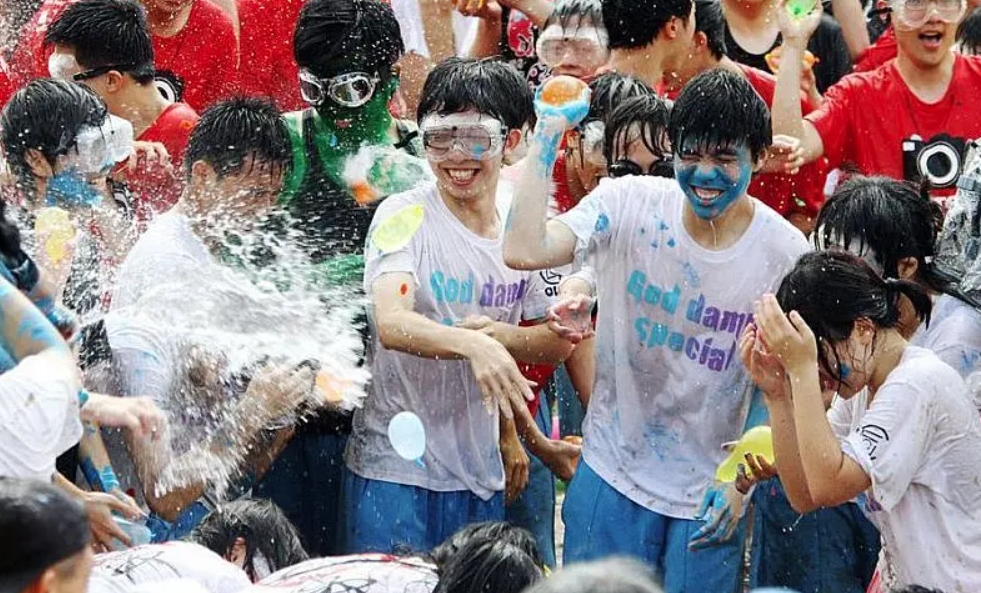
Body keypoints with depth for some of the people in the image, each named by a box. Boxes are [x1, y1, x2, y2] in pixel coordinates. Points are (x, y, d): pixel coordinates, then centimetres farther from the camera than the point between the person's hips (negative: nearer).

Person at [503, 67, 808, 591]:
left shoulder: (783, 252, -9)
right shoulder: (629, 204, -8)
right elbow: (523, 252, -23)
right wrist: (548, 132, -19)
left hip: (708, 492, -1)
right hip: (613, 473, 1)